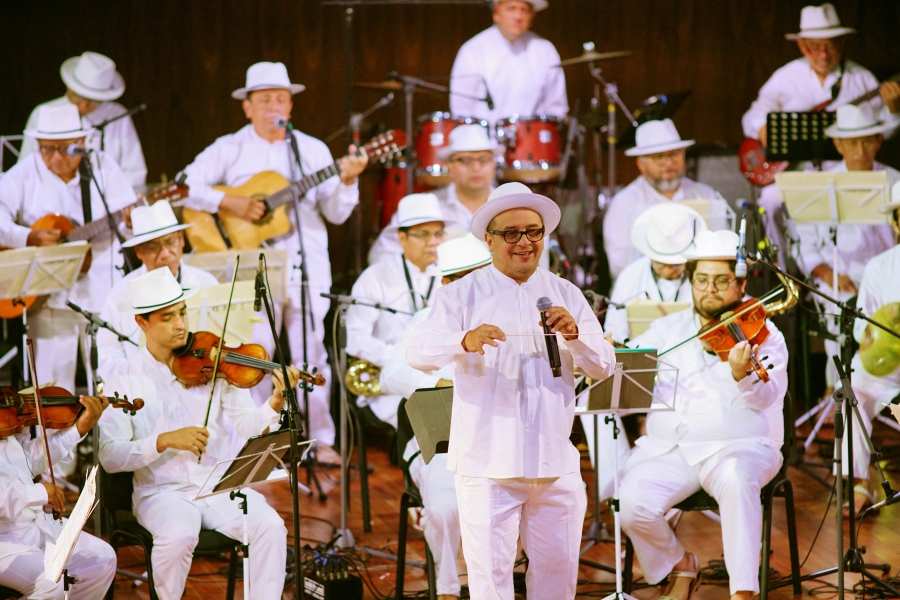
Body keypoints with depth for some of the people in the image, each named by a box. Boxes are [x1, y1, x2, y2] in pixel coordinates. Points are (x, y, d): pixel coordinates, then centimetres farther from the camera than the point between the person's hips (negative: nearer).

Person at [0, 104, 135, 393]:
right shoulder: (25, 174, 2)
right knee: (52, 383, -4)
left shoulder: (103, 166, 4)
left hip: (101, 291, 0)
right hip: (49, 296, 0)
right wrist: (30, 238, -22)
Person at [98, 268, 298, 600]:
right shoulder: (124, 381, -1)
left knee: (271, 526, -25)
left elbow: (247, 425, -5)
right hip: (163, 492, -2)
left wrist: (275, 404, -26)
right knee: (179, 533, -33)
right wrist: (165, 440, -24)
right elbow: (110, 456, -11)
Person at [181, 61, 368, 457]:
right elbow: (186, 187, -6)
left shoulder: (313, 150, 11)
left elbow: (336, 213, 7)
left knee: (309, 352, 1)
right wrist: (230, 203, -16)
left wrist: (347, 180, -12)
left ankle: (321, 439, 9)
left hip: (305, 264, 1)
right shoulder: (229, 149, 5)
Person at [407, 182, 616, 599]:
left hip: (555, 465, 4)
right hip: (489, 465, -3)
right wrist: (465, 341, -35)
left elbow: (603, 368, 7)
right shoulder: (462, 295, 0)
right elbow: (418, 354, -14)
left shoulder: (566, 295, 11)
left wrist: (574, 335, -15)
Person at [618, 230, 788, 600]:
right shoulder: (668, 329, 16)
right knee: (632, 501, -23)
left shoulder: (761, 334, 2)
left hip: (739, 447, -4)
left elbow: (764, 397, -14)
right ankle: (680, 567, 7)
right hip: (667, 446, 4)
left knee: (736, 481, -38)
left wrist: (743, 375, -37)